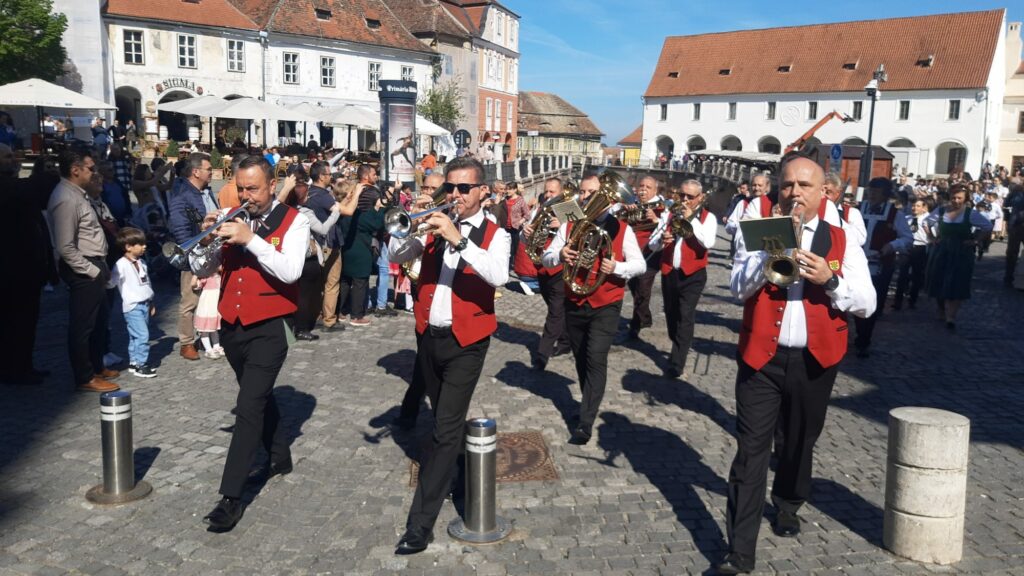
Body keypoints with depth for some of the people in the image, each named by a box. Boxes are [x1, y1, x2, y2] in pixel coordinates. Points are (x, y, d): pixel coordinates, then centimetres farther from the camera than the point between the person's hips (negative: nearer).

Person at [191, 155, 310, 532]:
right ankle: (281, 458, 42)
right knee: (259, 396, 21)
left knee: (249, 406, -11)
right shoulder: (233, 218, 6)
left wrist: (251, 239, -28)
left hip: (269, 328, -6)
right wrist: (207, 238, -14)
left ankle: (231, 497, -6)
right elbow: (201, 269, 4)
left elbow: (290, 271, -23)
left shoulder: (294, 221, -7)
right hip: (231, 325, 6)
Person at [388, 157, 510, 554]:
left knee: (446, 429, -6)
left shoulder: (495, 235, -6)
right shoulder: (436, 227, 8)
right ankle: (451, 467, 47)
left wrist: (459, 240, -35)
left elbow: (498, 276, -26)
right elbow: (396, 257, -1)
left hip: (465, 343, -5)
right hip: (429, 336, 5)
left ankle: (421, 522, -3)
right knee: (444, 420, 22)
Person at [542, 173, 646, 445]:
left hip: (605, 306, -4)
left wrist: (616, 267, -23)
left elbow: (640, 264, -3)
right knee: (581, 359, 15)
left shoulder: (621, 228, -4)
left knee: (596, 359, -13)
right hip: (574, 304, 4)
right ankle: (591, 404, 36)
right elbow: (546, 258, 0)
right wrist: (560, 254, -23)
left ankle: (585, 423, -11)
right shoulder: (569, 225, 3)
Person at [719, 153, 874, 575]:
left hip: (814, 360, 2)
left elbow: (867, 304, -3)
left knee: (800, 442, 19)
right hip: (762, 356, -1)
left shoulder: (842, 241, 3)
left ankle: (787, 505, 47)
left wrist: (830, 280, -19)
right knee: (751, 451, -4)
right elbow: (738, 288, -11)